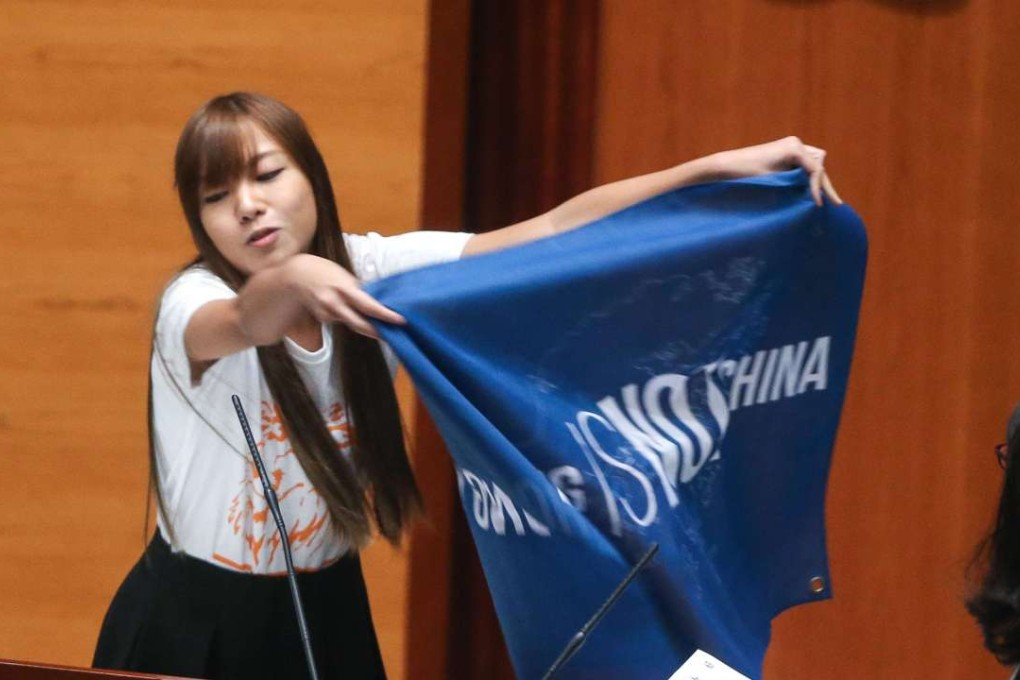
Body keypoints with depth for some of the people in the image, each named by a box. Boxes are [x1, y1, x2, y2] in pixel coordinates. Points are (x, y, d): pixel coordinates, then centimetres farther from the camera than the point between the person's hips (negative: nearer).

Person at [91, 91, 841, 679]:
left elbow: (556, 234, -14)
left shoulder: (372, 271, -8)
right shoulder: (192, 306, -19)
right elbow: (245, 324, -44)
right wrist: (291, 281, -68)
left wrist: (726, 168, -23)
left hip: (327, 614, 4)